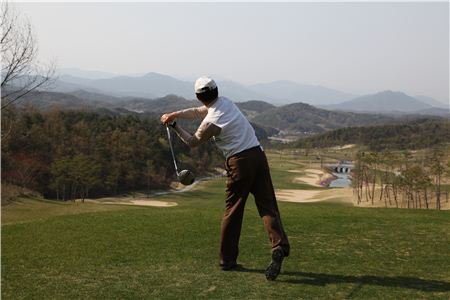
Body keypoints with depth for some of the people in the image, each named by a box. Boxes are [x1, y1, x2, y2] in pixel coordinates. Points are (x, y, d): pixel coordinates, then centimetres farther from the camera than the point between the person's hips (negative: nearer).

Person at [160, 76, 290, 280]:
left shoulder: (210, 122, -10)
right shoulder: (225, 102, 9)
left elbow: (192, 142, 10)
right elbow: (197, 112, 21)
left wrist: (174, 126, 21)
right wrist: (174, 114, 10)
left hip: (239, 162, -6)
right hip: (258, 155, 6)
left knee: (233, 211, 7)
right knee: (267, 205, 0)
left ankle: (227, 259, 16)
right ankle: (279, 246, -18)